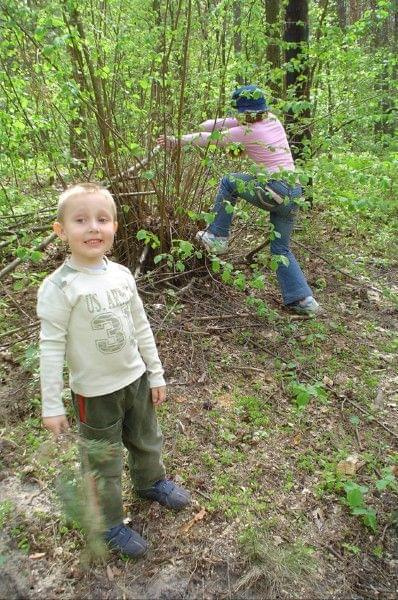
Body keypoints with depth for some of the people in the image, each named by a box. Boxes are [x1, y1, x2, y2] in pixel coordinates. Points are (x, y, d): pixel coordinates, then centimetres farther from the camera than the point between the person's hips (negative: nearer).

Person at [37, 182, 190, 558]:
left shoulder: (122, 275, -5)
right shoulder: (59, 287, -22)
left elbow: (141, 328, 4)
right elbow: (51, 347, -18)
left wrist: (155, 374, 9)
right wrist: (52, 405, -16)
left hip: (136, 379, 6)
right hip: (95, 392, -5)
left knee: (146, 440, 27)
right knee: (104, 464, 12)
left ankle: (150, 482, 56)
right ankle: (109, 524, 36)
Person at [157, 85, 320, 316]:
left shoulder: (248, 131, -3)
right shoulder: (273, 121, 17)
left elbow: (210, 138, 4)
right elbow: (227, 122, 23)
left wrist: (178, 140, 15)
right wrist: (198, 127, 26)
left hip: (274, 190, -8)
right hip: (294, 193, 8)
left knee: (229, 182, 13)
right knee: (281, 249, 16)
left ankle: (217, 237, 14)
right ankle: (303, 299, 12)